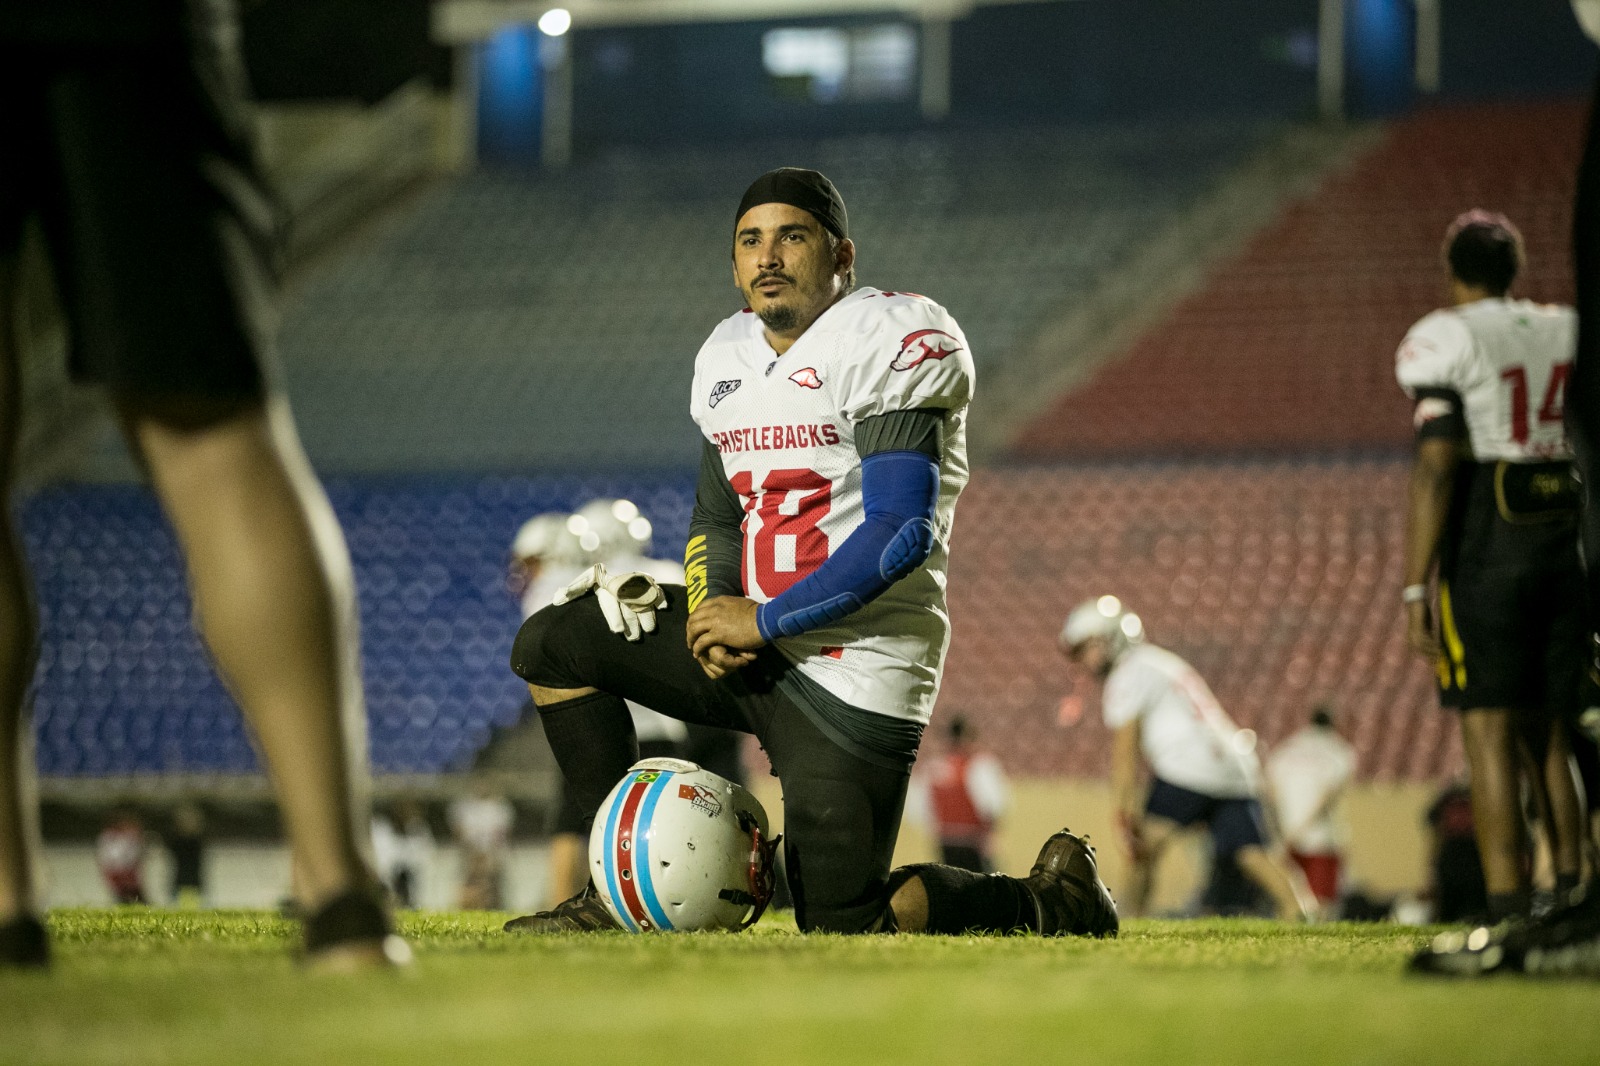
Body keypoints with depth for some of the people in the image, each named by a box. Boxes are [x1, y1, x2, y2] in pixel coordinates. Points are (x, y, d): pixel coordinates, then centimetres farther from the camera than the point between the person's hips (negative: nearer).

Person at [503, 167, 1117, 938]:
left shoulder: (898, 345, -14)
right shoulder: (727, 355, 12)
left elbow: (900, 534, -21)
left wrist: (763, 621, -17)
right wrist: (711, 614, -1)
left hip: (853, 666, -8)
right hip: (752, 644, 8)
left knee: (843, 926, -10)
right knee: (552, 647, 6)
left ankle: (1051, 899, 13)